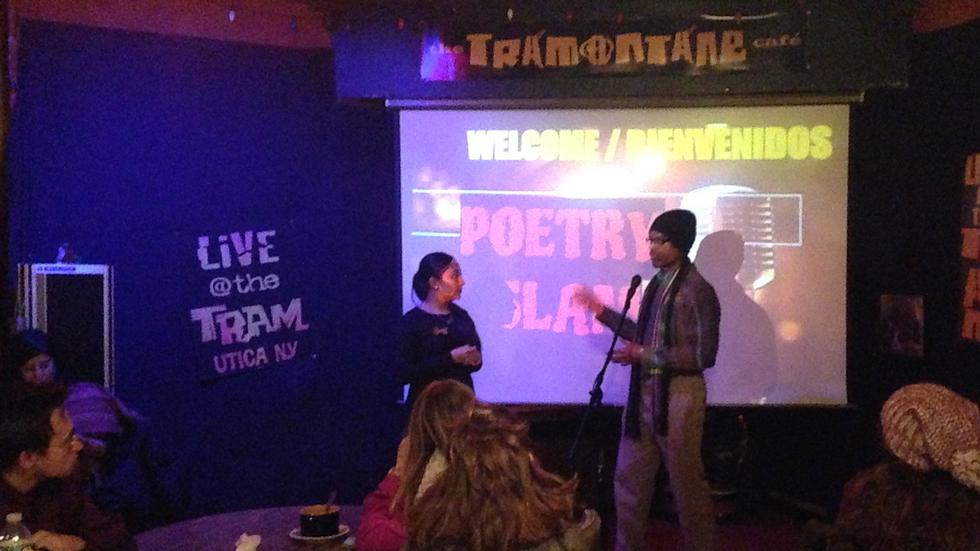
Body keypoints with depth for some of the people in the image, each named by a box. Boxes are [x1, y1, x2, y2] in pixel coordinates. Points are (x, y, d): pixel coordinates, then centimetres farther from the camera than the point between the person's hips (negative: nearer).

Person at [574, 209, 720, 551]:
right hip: (643, 391, 8)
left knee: (686, 482, 6)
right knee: (629, 478, 13)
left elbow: (703, 355, -18)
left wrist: (644, 355, -20)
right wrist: (601, 312, 14)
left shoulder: (698, 291, -13)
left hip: (678, 394, -7)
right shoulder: (656, 284, 10)